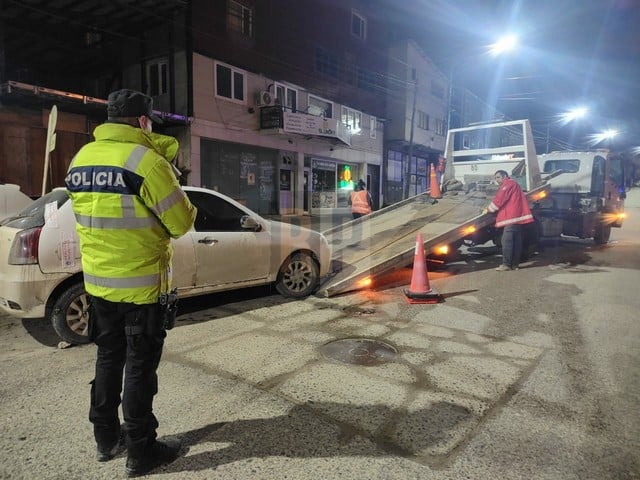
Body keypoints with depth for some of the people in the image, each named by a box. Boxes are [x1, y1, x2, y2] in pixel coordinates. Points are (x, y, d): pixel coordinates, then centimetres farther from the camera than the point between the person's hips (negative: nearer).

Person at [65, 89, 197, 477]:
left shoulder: (81, 158, 8)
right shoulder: (146, 160, -17)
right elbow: (181, 223, -14)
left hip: (97, 281, 7)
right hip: (141, 284, -7)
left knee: (109, 358, 20)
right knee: (140, 366, 5)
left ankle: (107, 438, 35)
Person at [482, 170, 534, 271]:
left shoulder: (508, 184, -2)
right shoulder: (512, 184, 29)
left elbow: (499, 199, -9)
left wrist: (489, 209, 2)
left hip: (512, 217, -11)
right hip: (517, 217, 11)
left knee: (507, 241, -13)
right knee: (516, 241, 8)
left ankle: (506, 264, -15)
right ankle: (515, 264, 11)